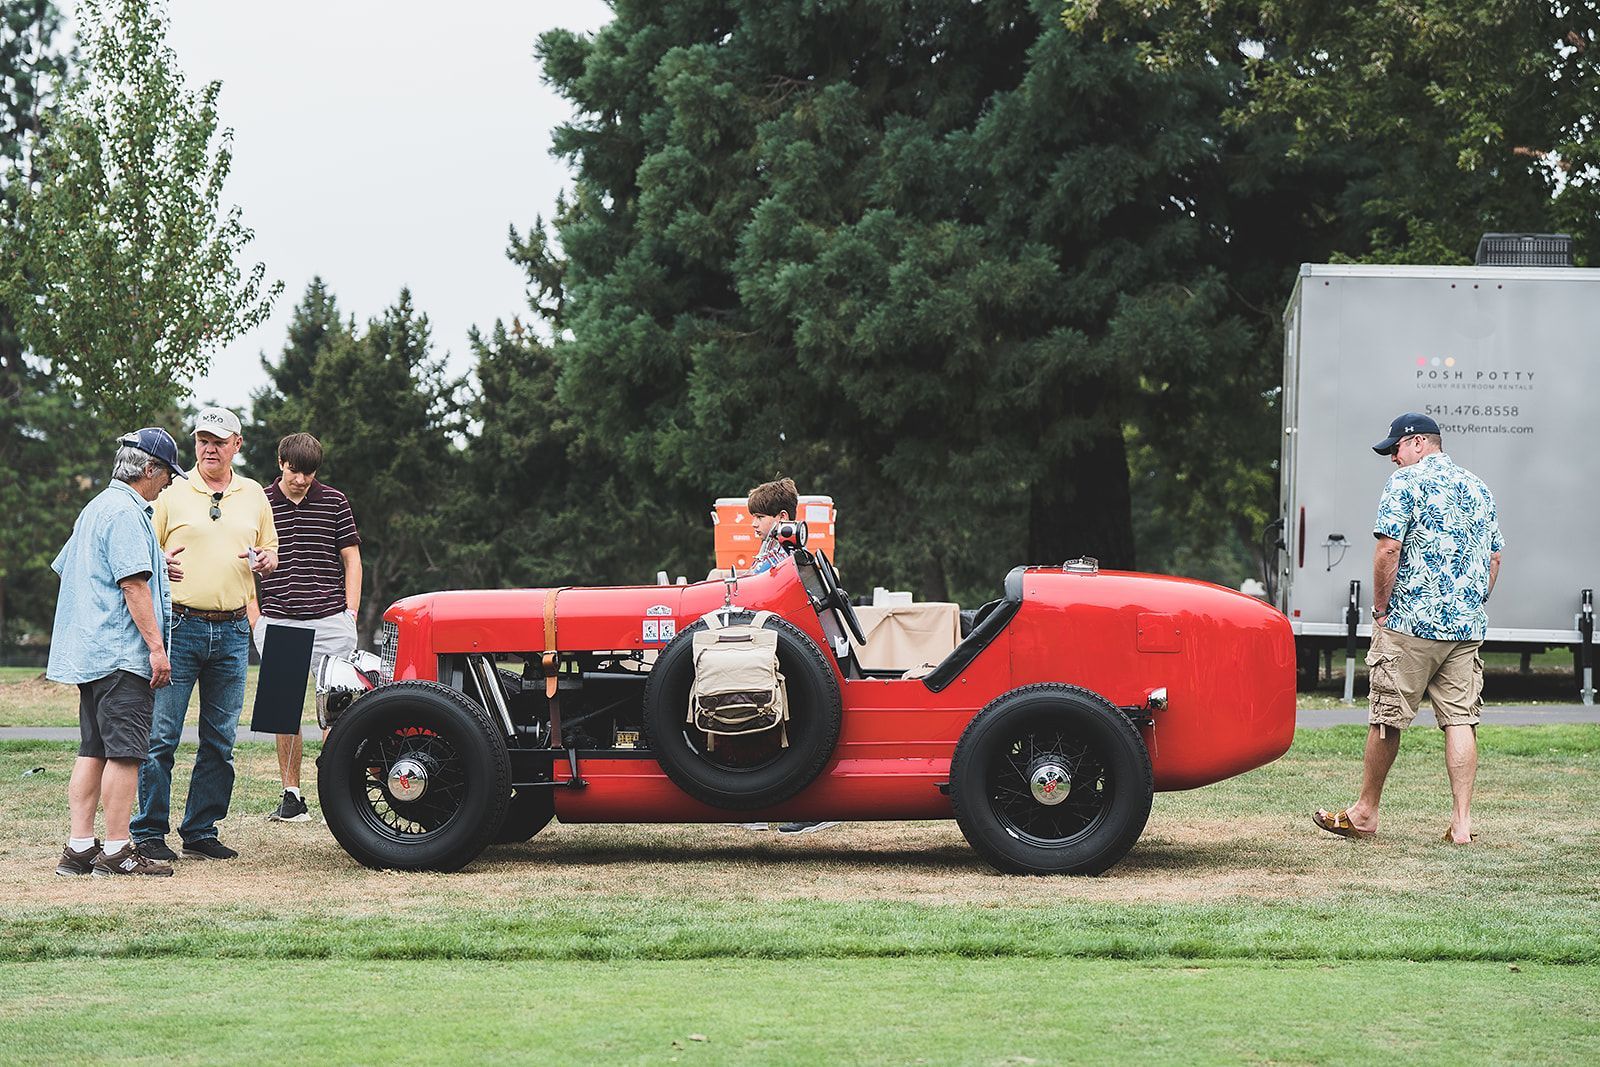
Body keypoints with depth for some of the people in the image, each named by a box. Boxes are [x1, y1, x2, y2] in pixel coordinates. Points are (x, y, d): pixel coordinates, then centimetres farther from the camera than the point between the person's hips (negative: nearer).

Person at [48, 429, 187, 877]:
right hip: (122, 653, -10)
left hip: (88, 653, 10)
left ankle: (79, 846, 9)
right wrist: (156, 647, -18)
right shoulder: (126, 512, -12)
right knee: (125, 751, -7)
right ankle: (117, 850, -6)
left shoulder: (97, 507, 20)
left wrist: (156, 568, 26)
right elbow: (133, 585, -19)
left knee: (93, 751, 9)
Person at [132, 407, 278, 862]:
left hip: (232, 631, 4)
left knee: (220, 739, 6)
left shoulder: (254, 496, 14)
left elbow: (269, 550, 24)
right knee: (161, 734, -7)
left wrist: (266, 560, 1)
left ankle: (201, 832, 14)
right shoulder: (172, 493, 4)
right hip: (179, 624, -4)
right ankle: (149, 833, 0)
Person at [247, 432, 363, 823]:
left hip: (330, 620, 0)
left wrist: (350, 614, 3)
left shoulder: (334, 502, 6)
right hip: (277, 623, 0)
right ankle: (291, 795, 11)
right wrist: (255, 618, 1)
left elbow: (352, 559, 11)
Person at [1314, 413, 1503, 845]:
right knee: (1461, 720, 3)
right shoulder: (1479, 489, 16)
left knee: (1387, 719, 4)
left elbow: (1388, 550, -13)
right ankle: (1462, 822, -3)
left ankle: (1364, 813, 13)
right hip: (1468, 627, 6)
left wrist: (1380, 610, -5)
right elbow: (1494, 559, 18)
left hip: (1411, 622, -6)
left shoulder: (1407, 482, -6)